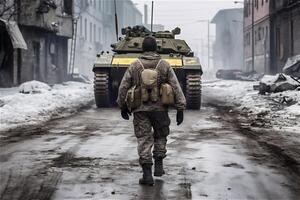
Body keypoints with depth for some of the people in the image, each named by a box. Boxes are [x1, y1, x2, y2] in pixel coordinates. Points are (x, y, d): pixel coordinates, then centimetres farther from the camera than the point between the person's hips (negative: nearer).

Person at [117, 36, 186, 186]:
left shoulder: (134, 66, -2)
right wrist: (180, 109, -2)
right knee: (160, 136, 23)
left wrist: (122, 106, 13)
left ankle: (147, 174, -2)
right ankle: (158, 166, 20)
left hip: (140, 109, 0)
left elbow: (123, 87, 1)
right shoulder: (164, 65, -1)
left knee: (144, 140, 3)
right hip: (159, 108, 1)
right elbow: (176, 88, -4)